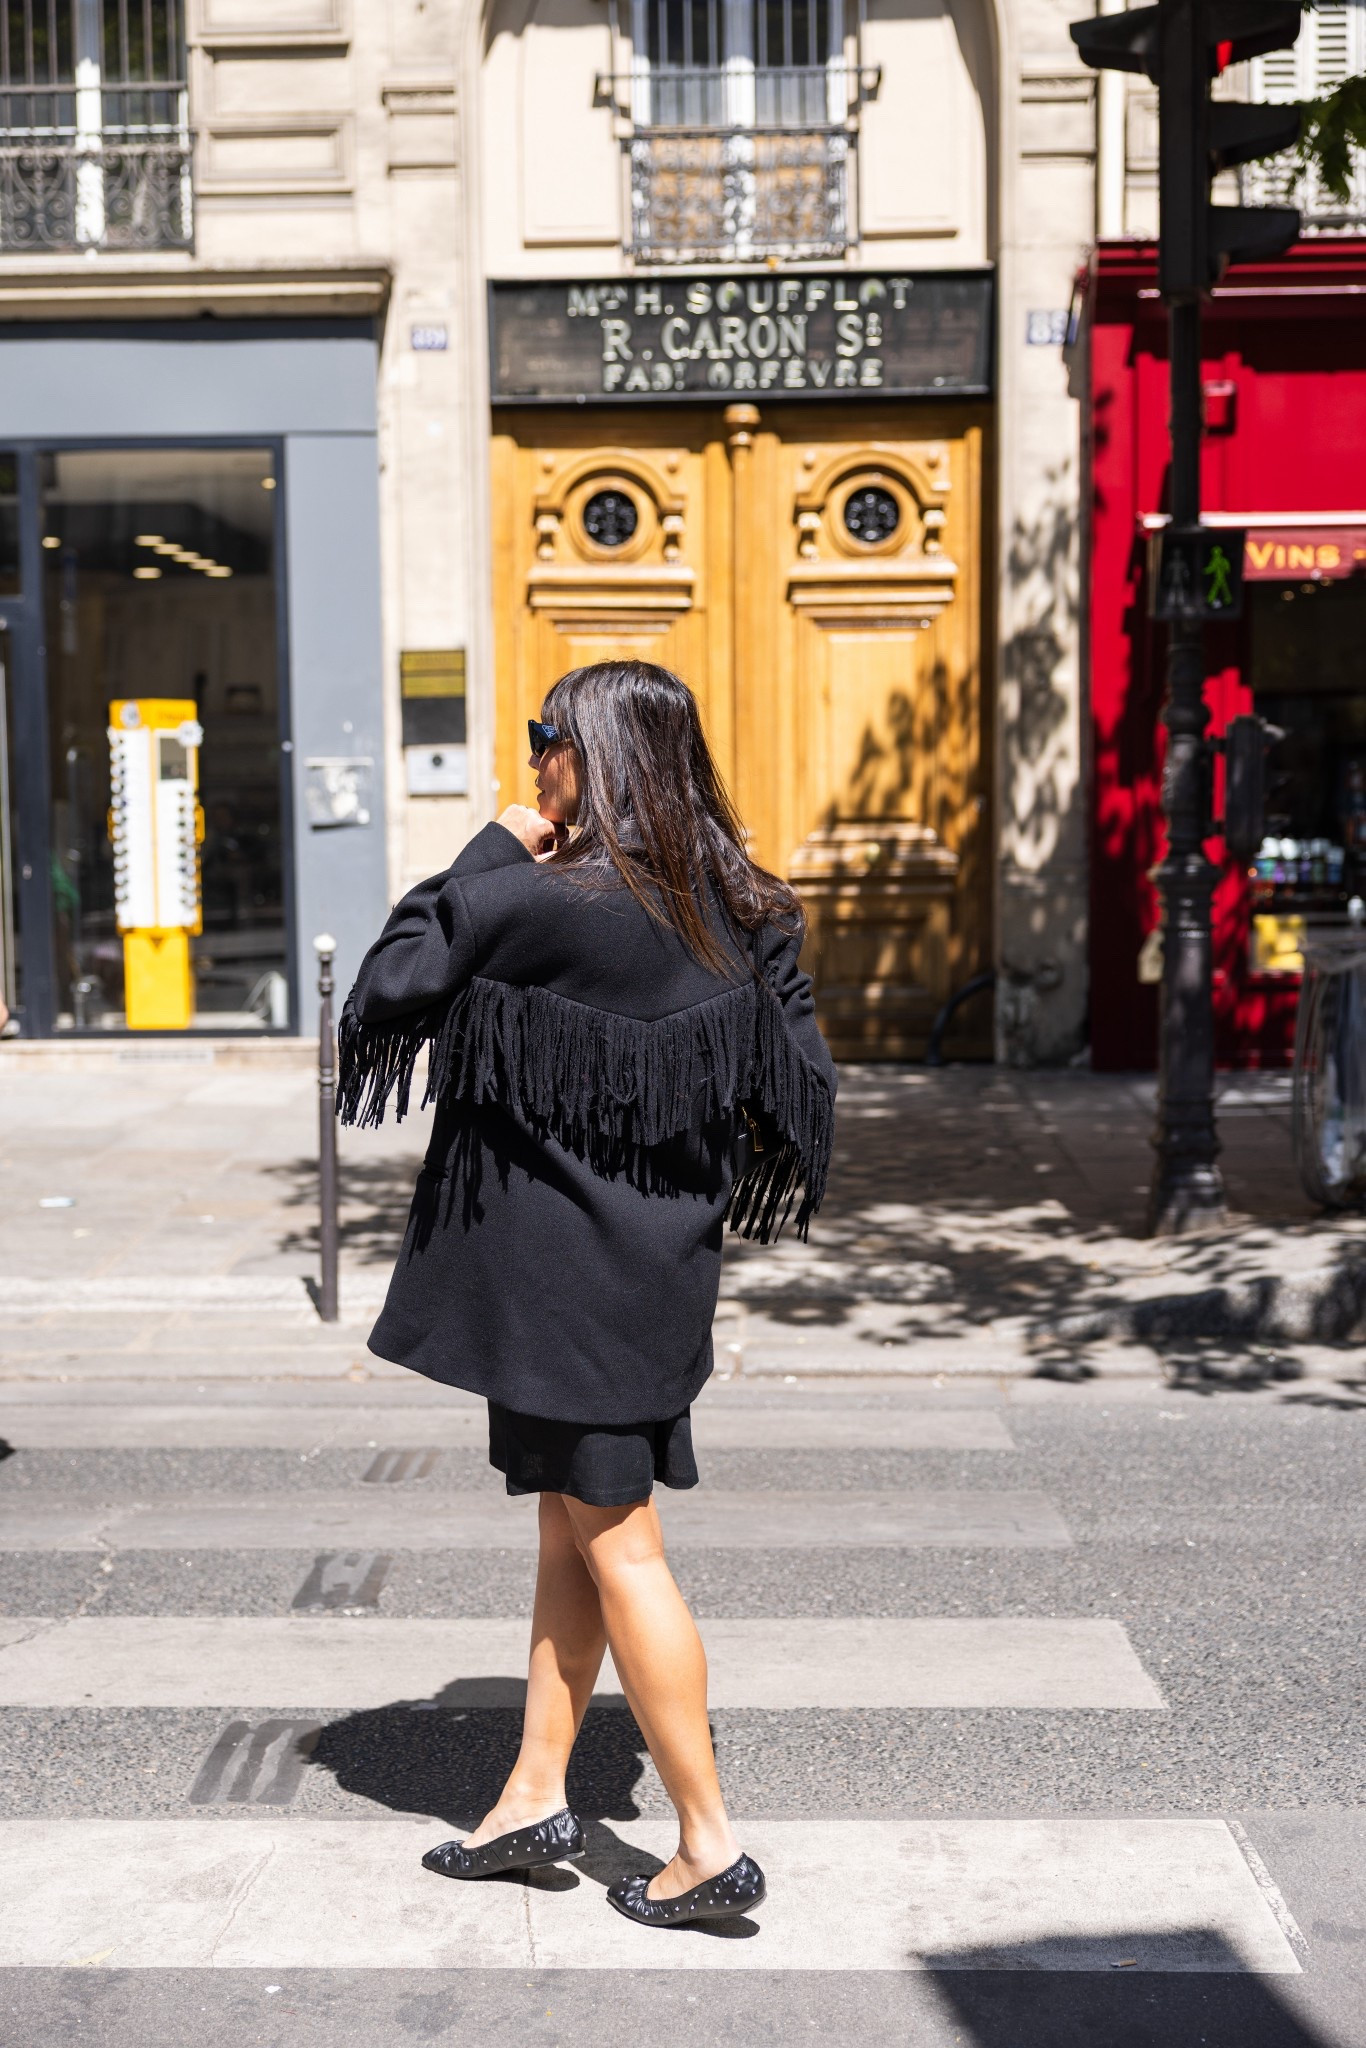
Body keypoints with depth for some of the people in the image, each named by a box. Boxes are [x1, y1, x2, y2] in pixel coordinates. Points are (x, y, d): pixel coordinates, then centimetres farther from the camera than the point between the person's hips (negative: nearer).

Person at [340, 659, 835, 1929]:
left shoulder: (530, 901, -19)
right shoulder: (739, 909, 2)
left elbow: (386, 989, -9)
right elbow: (796, 1087, 5)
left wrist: (492, 851, -6)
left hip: (559, 1270, -7)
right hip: (661, 1262, 7)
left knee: (613, 1545, 2)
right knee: (571, 1526, 17)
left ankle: (709, 1843, 11)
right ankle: (536, 1797, 28)